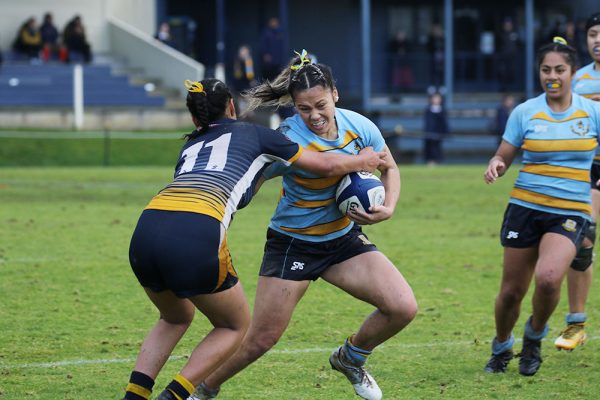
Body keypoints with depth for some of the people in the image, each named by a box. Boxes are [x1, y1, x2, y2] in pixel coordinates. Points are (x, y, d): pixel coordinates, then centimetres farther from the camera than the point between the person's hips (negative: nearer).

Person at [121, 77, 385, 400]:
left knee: (175, 318, 33)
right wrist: (363, 161, 46)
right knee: (235, 326, 21)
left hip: (145, 232, 5)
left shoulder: (189, 147, 32)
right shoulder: (254, 134, 21)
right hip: (197, 238, -5)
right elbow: (326, 165, 26)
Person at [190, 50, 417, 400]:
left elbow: (390, 168, 6)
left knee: (403, 307, -11)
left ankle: (351, 358, 18)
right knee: (261, 339, -6)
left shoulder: (358, 126, -10)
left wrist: (387, 209, -10)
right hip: (292, 244, -4)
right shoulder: (289, 140, -24)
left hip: (344, 237, 4)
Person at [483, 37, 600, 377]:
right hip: (526, 207, 1)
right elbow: (504, 157, 8)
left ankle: (535, 337, 3)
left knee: (548, 277, -26)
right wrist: (496, 167, -15)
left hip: (571, 212, -1)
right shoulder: (525, 113, 1)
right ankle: (501, 349, 31)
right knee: (511, 291, 3)